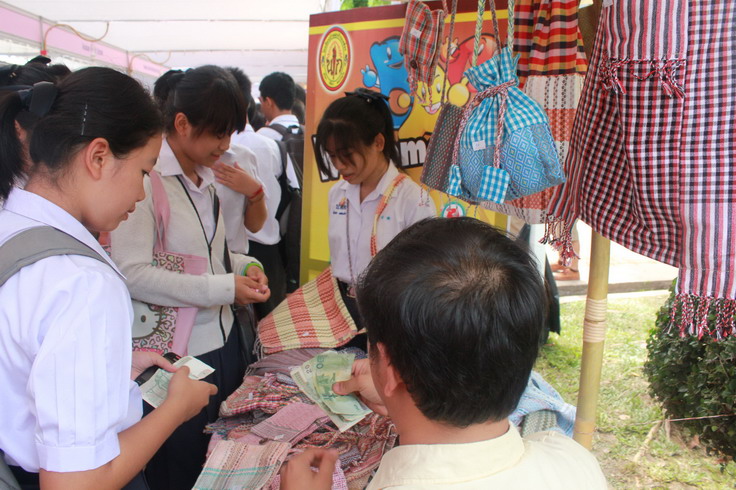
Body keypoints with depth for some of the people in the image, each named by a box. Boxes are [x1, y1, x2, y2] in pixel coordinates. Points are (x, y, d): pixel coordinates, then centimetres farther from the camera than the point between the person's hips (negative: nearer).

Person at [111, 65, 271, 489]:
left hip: (223, 339, 8)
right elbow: (131, 273, -23)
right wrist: (224, 288, -22)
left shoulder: (204, 177, 10)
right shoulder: (146, 178, -17)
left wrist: (243, 265, 0)